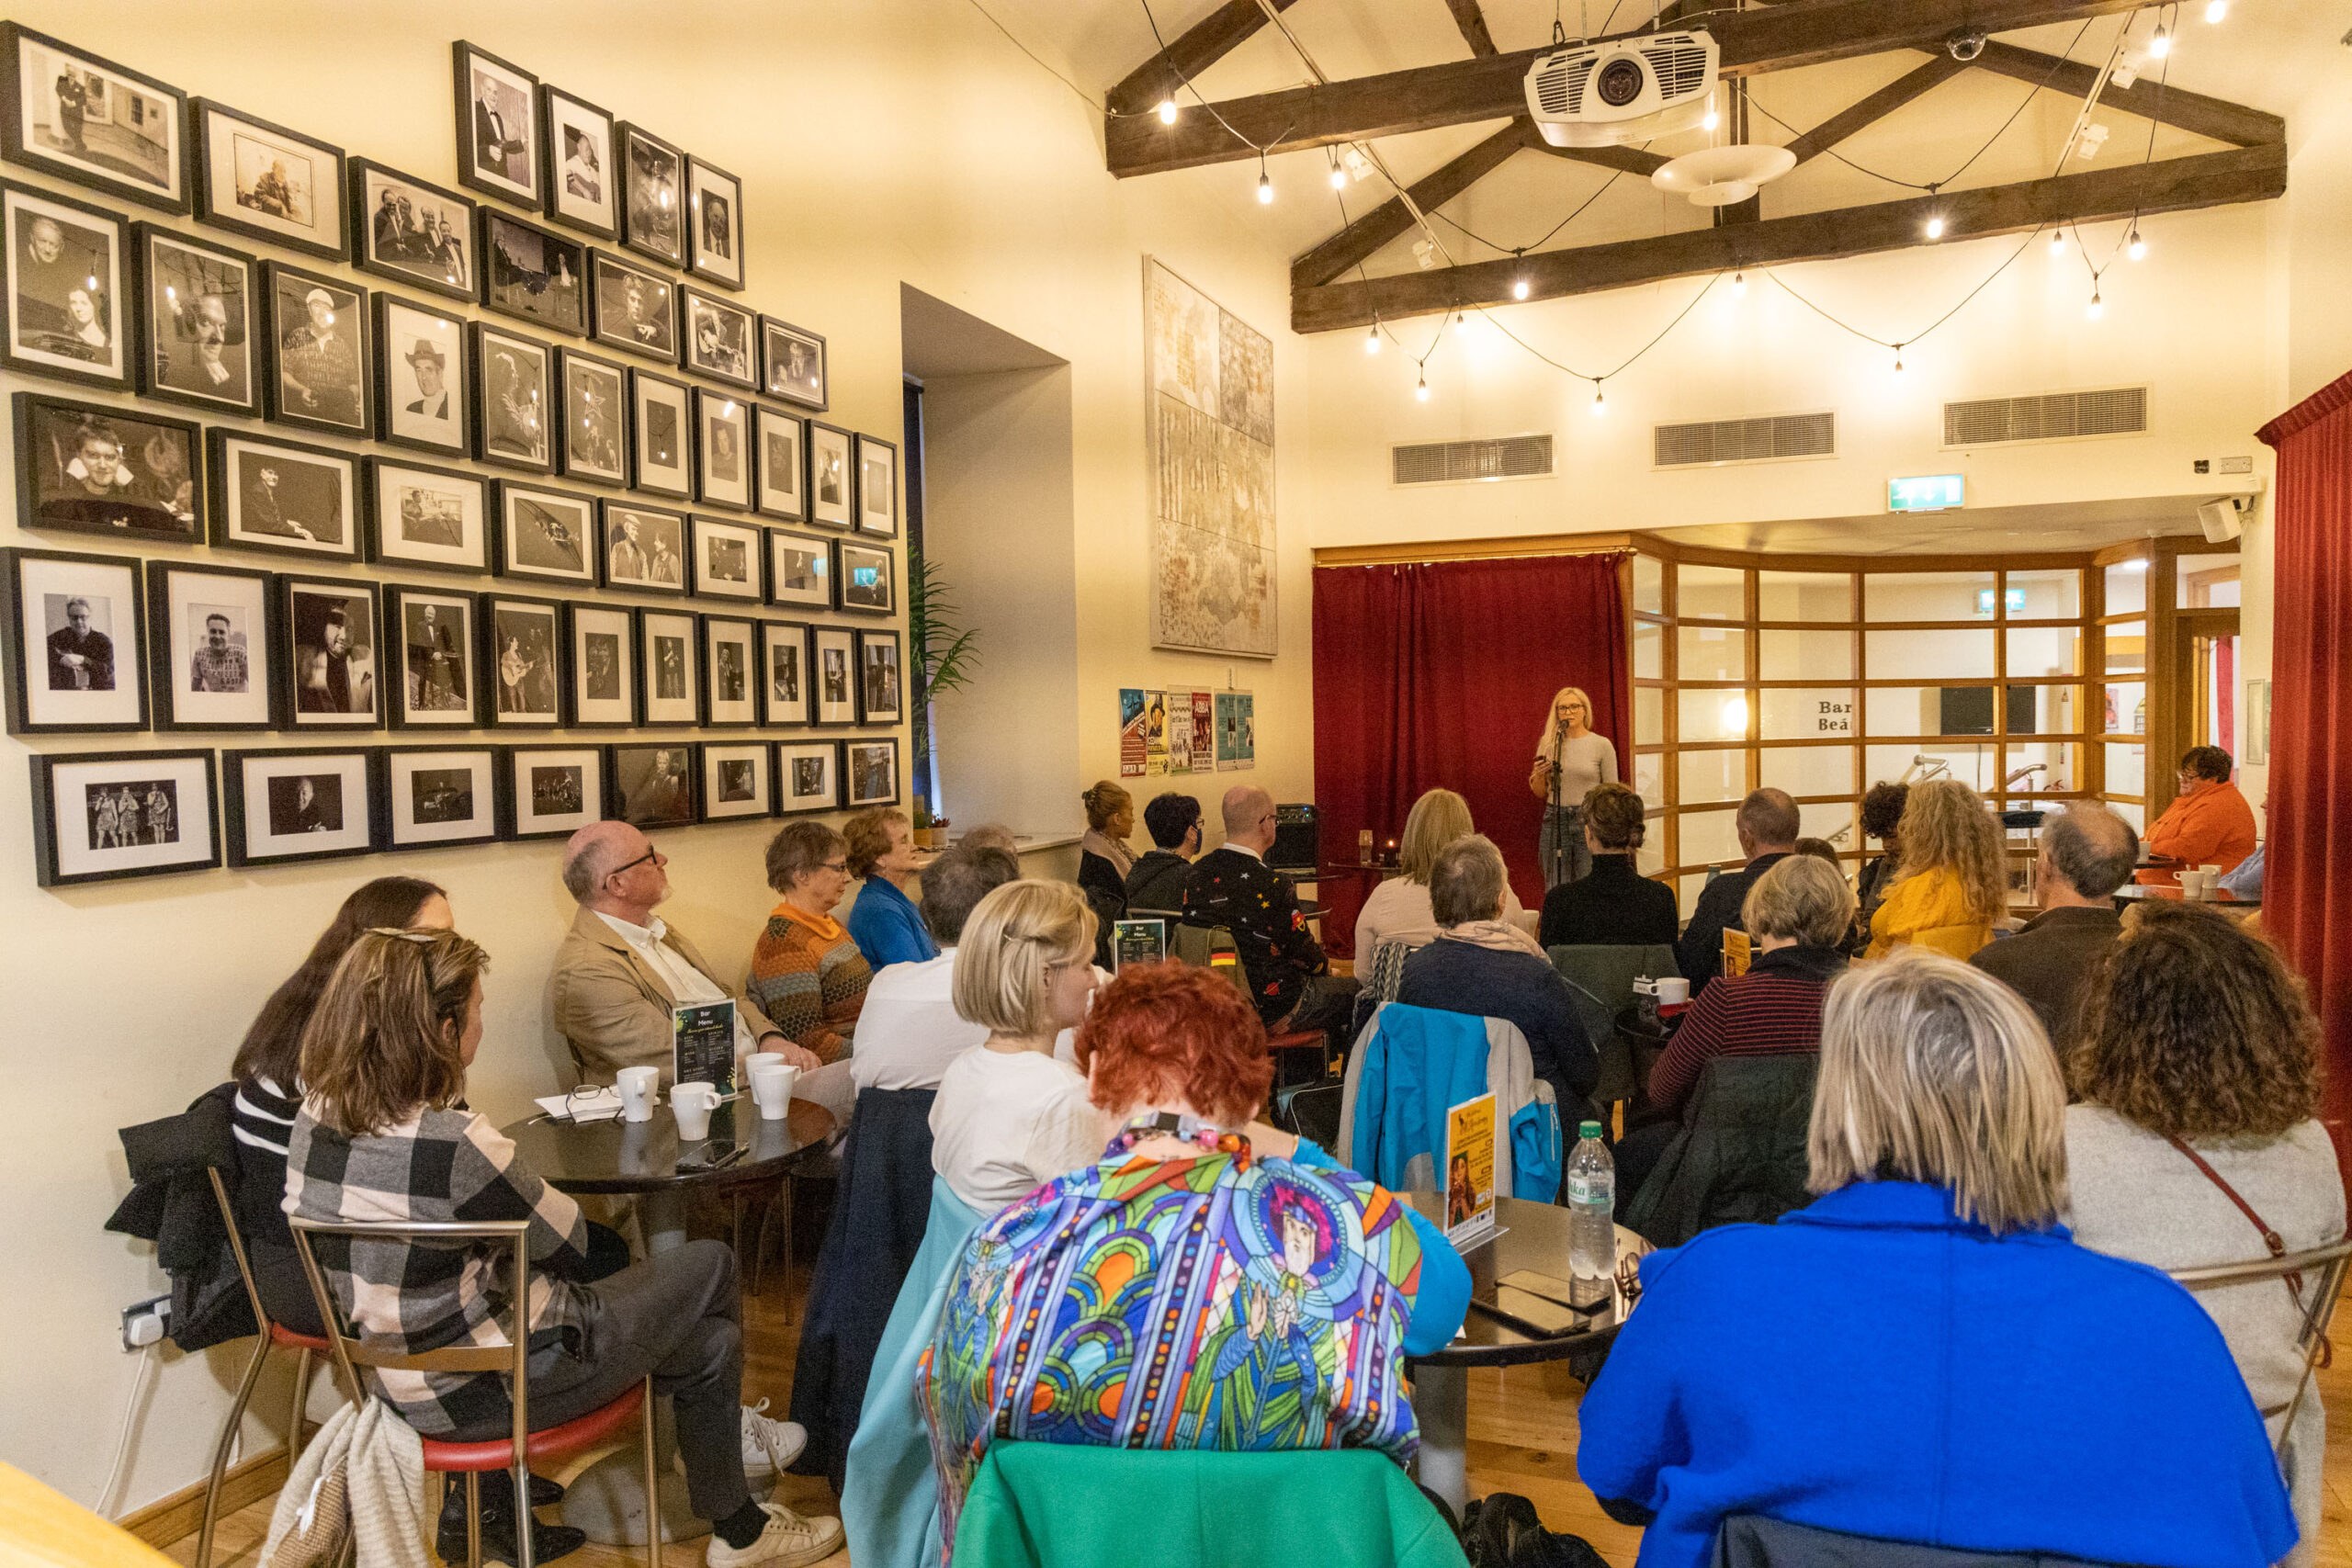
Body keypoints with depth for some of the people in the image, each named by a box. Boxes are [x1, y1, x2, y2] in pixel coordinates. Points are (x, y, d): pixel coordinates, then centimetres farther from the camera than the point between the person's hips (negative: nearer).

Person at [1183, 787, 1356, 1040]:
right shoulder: (1272, 885, -25)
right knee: (1356, 990, 13)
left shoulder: (1197, 873, -5)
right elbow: (1304, 953, -13)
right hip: (1269, 1011, -7)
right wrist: (1325, 966, 11)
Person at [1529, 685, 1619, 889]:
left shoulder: (1602, 745, -1)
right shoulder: (1549, 743, 7)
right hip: (1554, 820, 3)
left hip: (1588, 821, -3)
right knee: (1555, 891, 6)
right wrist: (1539, 775, -7)